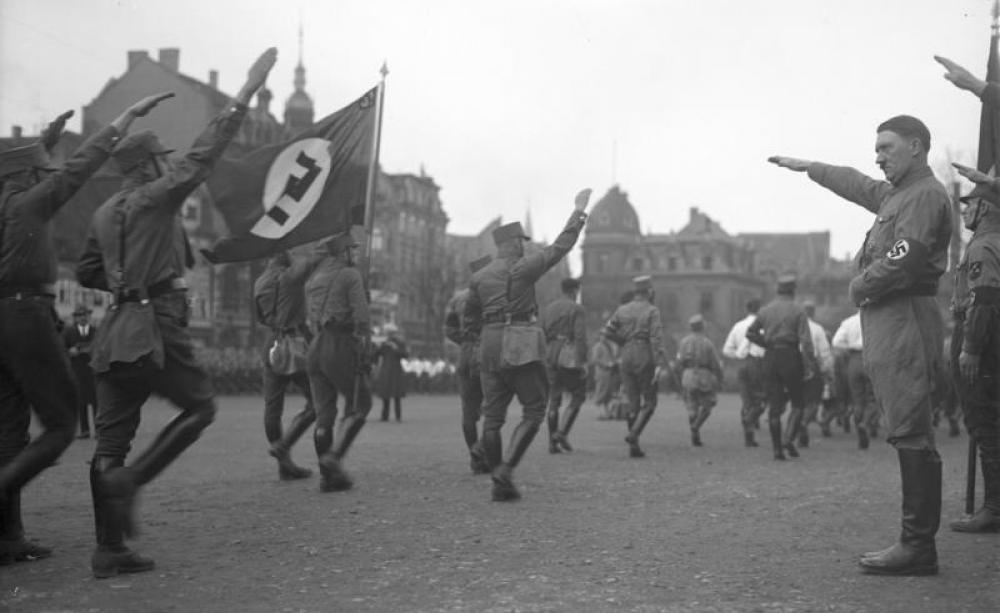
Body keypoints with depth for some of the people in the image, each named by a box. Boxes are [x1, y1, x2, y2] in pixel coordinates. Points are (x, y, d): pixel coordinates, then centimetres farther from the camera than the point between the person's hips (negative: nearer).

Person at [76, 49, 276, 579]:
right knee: (200, 406, 9)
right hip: (157, 327, -8)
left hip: (116, 331, 8)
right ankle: (130, 478, -7)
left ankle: (109, 549, 5)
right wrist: (246, 93, -7)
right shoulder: (156, 197, -4)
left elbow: (87, 273, 24)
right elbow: (204, 154, -8)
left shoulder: (104, 213, 17)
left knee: (111, 436, 4)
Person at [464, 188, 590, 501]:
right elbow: (561, 245, -1)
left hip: (489, 347, 6)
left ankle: (499, 484, 8)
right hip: (520, 346, -6)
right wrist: (579, 211, 7)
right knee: (534, 411, 2)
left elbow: (471, 318, 16)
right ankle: (505, 470, -12)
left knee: (492, 416, 6)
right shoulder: (523, 267, -5)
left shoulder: (479, 277, 10)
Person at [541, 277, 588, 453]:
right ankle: (562, 432, -9)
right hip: (570, 357, -6)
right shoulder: (577, 309, -4)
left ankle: (552, 442, 6)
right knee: (578, 396, 6)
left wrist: (542, 360, 18)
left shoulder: (547, 309, 14)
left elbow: (541, 335, 13)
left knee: (553, 400, 8)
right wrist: (583, 362, -13)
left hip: (550, 355, 6)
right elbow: (580, 337, -13)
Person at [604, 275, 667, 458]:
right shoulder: (652, 311, -6)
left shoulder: (622, 310, 8)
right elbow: (656, 339, -16)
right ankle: (634, 433, -16)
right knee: (649, 402, 6)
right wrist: (660, 364, -20)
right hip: (645, 359, -4)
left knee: (633, 403, 10)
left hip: (626, 358, 5)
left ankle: (634, 446, 7)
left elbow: (608, 331, 2)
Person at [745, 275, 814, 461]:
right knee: (797, 403, 8)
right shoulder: (797, 310, -3)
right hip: (790, 356, -3)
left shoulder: (766, 310, 9)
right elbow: (805, 340, -10)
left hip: (770, 358, 4)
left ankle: (777, 448, 2)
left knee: (774, 405, 6)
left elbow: (750, 333, 10)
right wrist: (809, 366, -11)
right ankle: (788, 438, -11)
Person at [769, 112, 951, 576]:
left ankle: (919, 546, -12)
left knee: (910, 434, -12)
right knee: (907, 434, 6)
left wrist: (860, 286, -5)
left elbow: (904, 257, -19)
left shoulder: (925, 194, -7)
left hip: (906, 320, -10)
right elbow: (856, 185, 41)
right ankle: (917, 541, 7)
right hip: (886, 323, 10)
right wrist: (808, 168, 51)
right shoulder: (896, 194, 22)